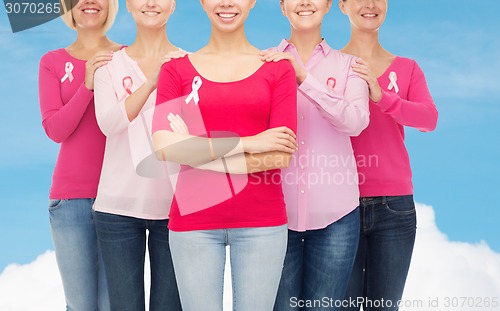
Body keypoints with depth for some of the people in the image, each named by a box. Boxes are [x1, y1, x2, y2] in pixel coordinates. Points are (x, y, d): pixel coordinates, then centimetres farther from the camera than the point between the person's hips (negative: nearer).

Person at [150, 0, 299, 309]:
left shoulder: (278, 69, 3)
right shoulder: (177, 69, 5)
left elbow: (281, 156, -7)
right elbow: (164, 146, -10)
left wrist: (196, 149, -10)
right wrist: (247, 143, -14)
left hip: (262, 220, 0)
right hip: (194, 220, 0)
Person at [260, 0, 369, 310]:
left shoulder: (348, 65, 5)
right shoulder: (265, 63, 5)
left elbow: (356, 121, -13)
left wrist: (303, 77, -18)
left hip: (335, 213, 0)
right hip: (277, 210, 0)